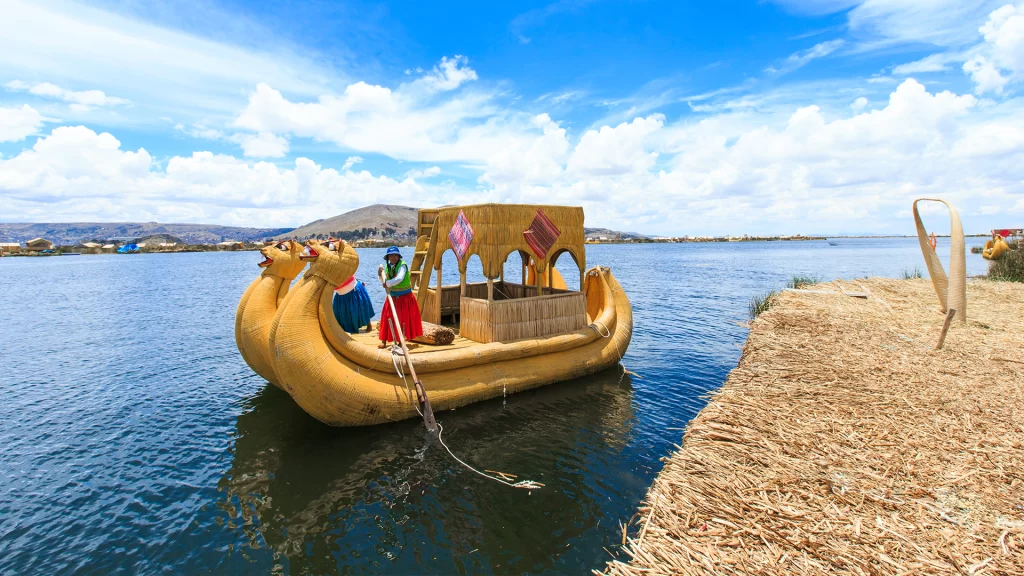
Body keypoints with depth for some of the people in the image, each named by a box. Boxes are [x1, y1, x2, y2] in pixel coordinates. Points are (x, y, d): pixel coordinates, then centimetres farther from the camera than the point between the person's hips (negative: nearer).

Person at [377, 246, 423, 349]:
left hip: (404, 297, -5)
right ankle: (384, 341, 9)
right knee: (387, 318, 2)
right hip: (392, 296, 6)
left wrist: (387, 283, -26)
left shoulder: (402, 265, -16)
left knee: (403, 319, 2)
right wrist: (380, 275, -4)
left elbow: (399, 279, -33)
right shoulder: (387, 266, 5)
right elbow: (385, 281, 14)